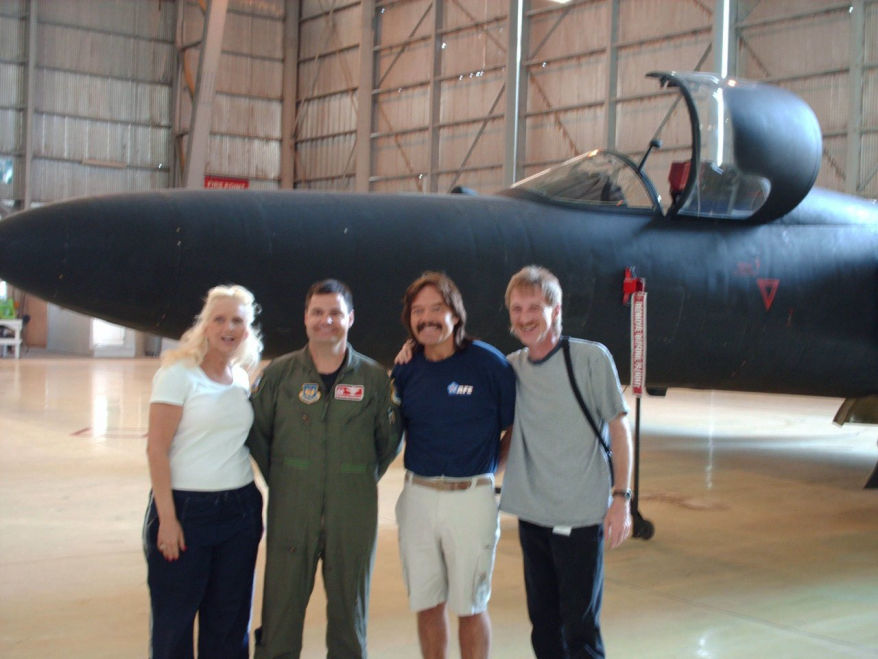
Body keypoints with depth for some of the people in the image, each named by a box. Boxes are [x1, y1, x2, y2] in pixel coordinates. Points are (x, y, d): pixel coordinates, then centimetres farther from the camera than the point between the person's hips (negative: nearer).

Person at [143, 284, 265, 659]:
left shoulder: (242, 379, 9)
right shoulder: (178, 373, -8)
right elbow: (156, 449, -11)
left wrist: (253, 505, 6)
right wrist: (167, 518, -15)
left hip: (240, 510, 5)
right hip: (186, 508, -5)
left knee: (229, 617, 11)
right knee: (173, 617, 6)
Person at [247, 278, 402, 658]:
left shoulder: (374, 377, 1)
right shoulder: (279, 373, 2)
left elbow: (390, 440, 9)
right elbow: (256, 432, 9)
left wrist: (363, 480, 6)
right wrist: (279, 480, 6)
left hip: (353, 517, 0)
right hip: (290, 513, 0)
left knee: (349, 614, 11)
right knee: (280, 615, 5)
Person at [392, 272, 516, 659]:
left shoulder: (488, 363, -7)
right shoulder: (406, 368, 4)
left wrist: (489, 467, 0)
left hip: (471, 497, -4)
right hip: (417, 496, 4)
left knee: (470, 607, 8)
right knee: (426, 604, 13)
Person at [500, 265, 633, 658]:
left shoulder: (591, 358, -8)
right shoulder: (512, 367, 4)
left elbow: (619, 429, -5)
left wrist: (620, 496, -9)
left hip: (581, 517, -4)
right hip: (531, 515, 5)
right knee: (543, 625, 14)